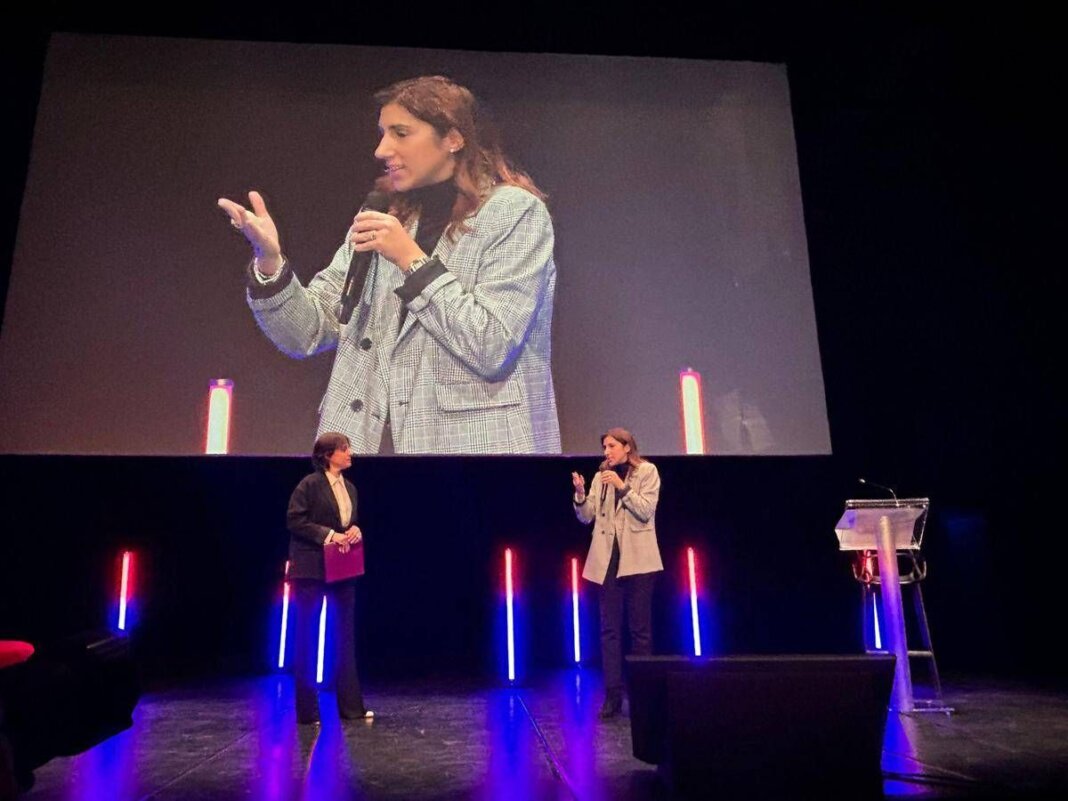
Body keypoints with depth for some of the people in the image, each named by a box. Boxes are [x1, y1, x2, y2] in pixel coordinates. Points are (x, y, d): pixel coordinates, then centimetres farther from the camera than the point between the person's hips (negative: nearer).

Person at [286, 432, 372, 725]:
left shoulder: (350, 488, 12)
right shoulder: (310, 484, -9)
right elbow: (294, 520, -15)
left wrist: (355, 531, -4)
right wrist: (329, 535, -20)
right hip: (312, 570, -7)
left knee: (346, 637, 11)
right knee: (307, 637, 3)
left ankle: (350, 705, 20)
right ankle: (307, 709, 14)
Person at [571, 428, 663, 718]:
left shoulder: (647, 471, 1)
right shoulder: (601, 476, 11)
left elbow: (646, 511, -10)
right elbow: (586, 516, 6)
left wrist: (622, 487, -18)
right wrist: (580, 493, -11)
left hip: (637, 559, -3)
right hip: (608, 558, 3)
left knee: (640, 628, 4)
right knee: (609, 628, 3)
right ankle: (613, 695, 9)